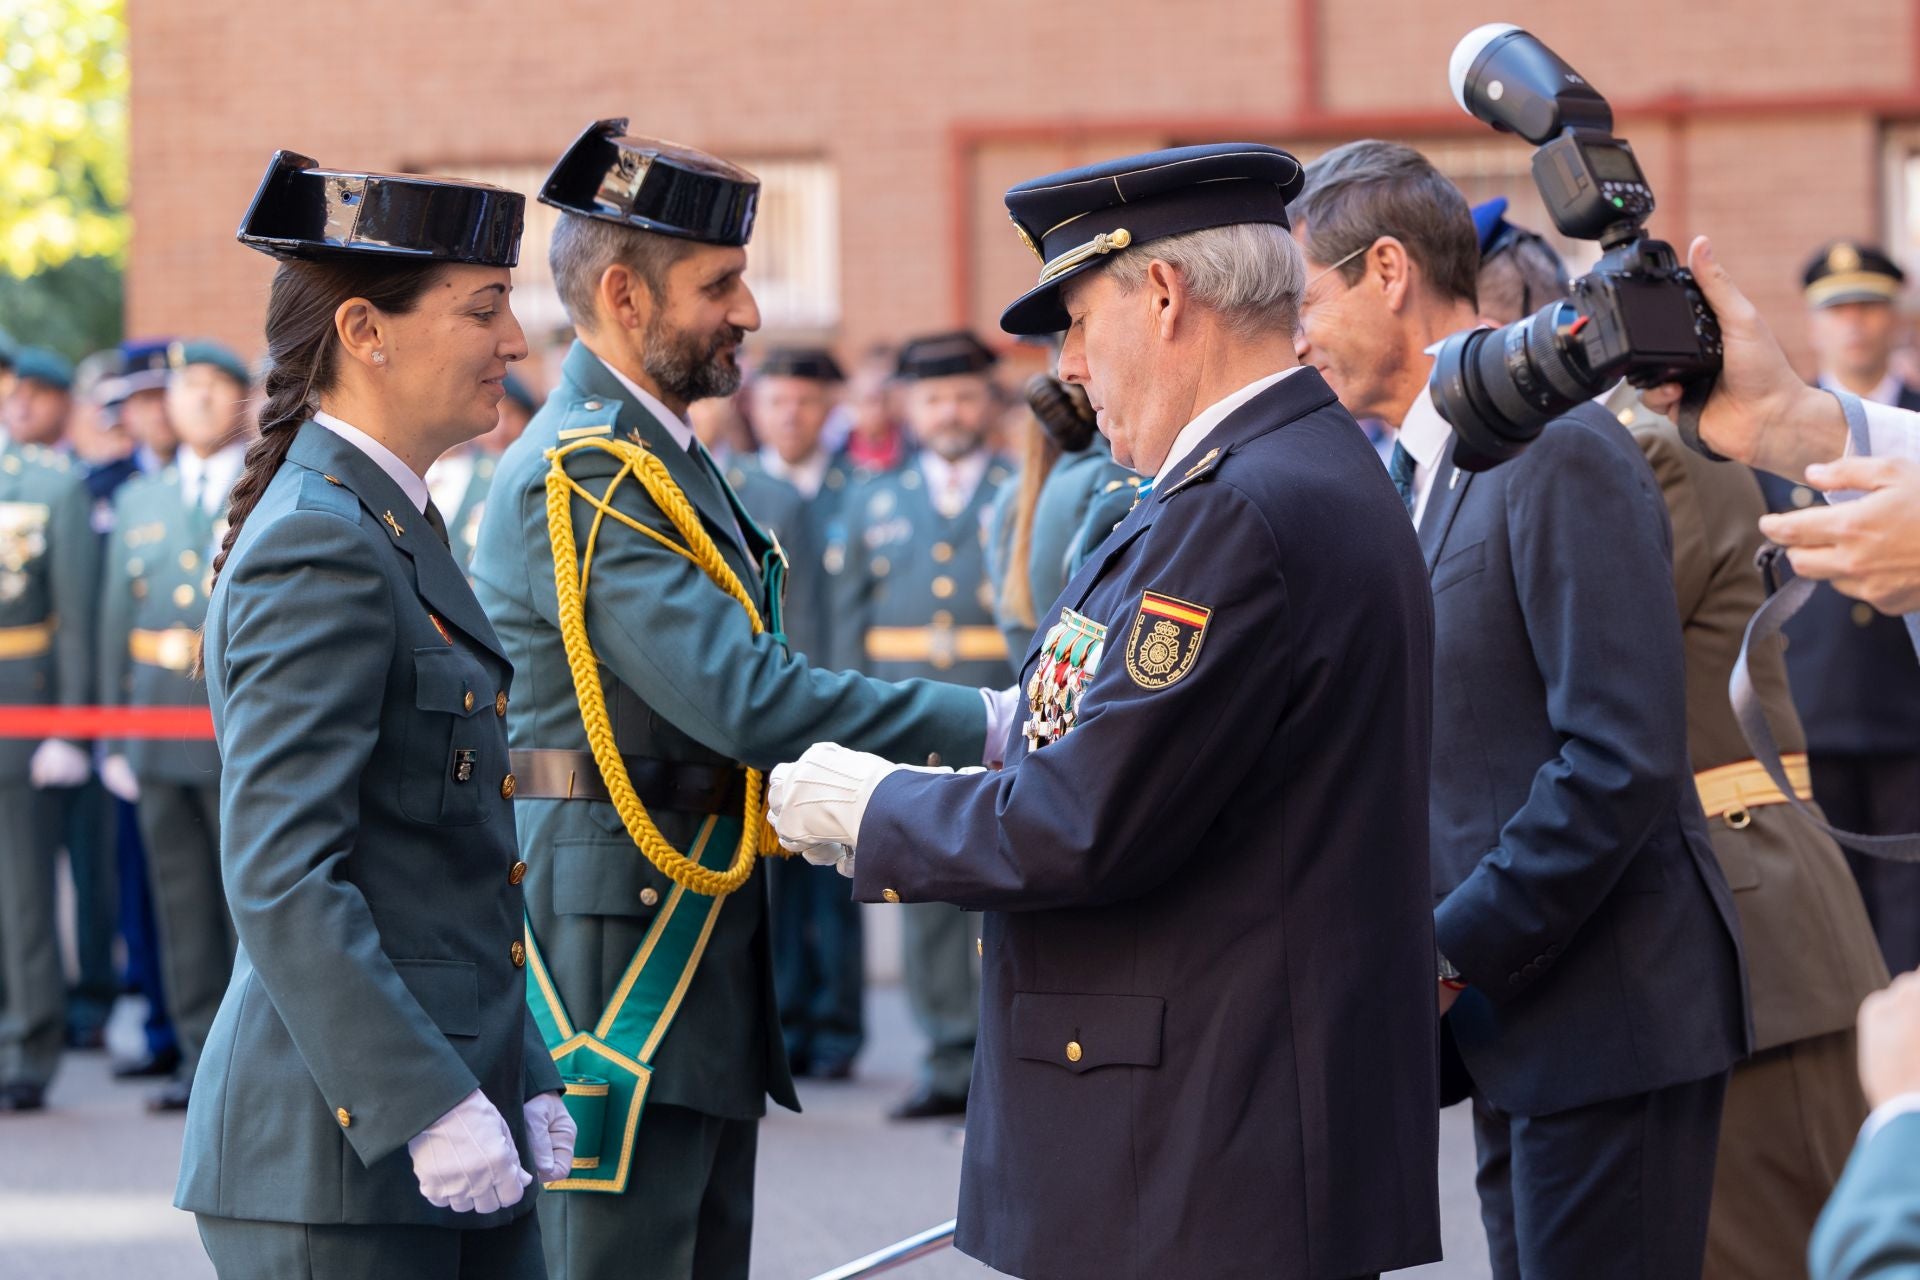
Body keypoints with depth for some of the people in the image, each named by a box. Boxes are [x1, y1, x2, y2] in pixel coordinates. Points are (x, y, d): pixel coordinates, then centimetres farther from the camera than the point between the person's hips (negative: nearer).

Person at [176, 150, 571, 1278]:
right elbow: (281, 881, -21)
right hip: (341, 1156, -9)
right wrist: (430, 1109, -23)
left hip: (451, 1133, 10)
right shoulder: (320, 548, -15)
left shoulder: (393, 526, 16)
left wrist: (520, 1085, 15)